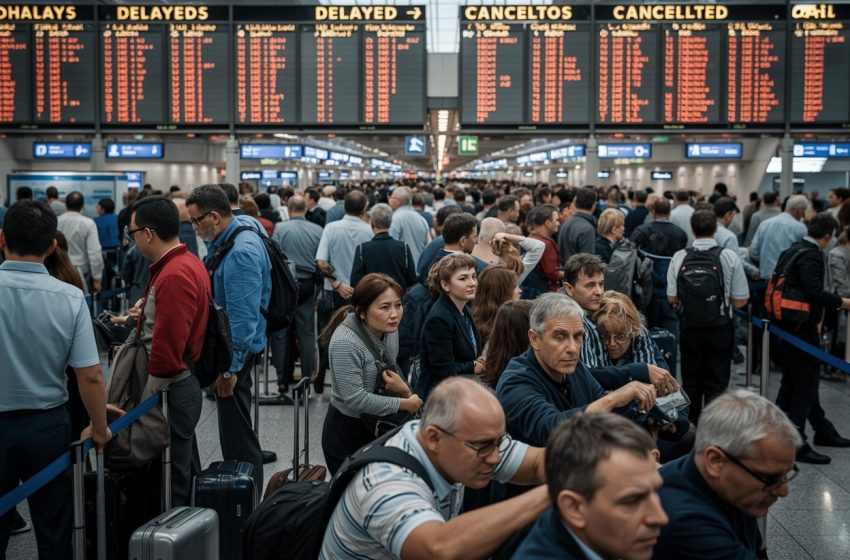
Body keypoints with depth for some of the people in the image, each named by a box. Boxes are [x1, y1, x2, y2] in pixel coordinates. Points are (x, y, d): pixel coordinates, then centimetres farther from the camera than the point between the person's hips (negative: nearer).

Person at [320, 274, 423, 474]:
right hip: (348, 433, -7)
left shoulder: (389, 330, -5)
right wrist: (405, 404, -19)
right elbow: (356, 399, -28)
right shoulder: (346, 343, -28)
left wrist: (403, 388, -11)